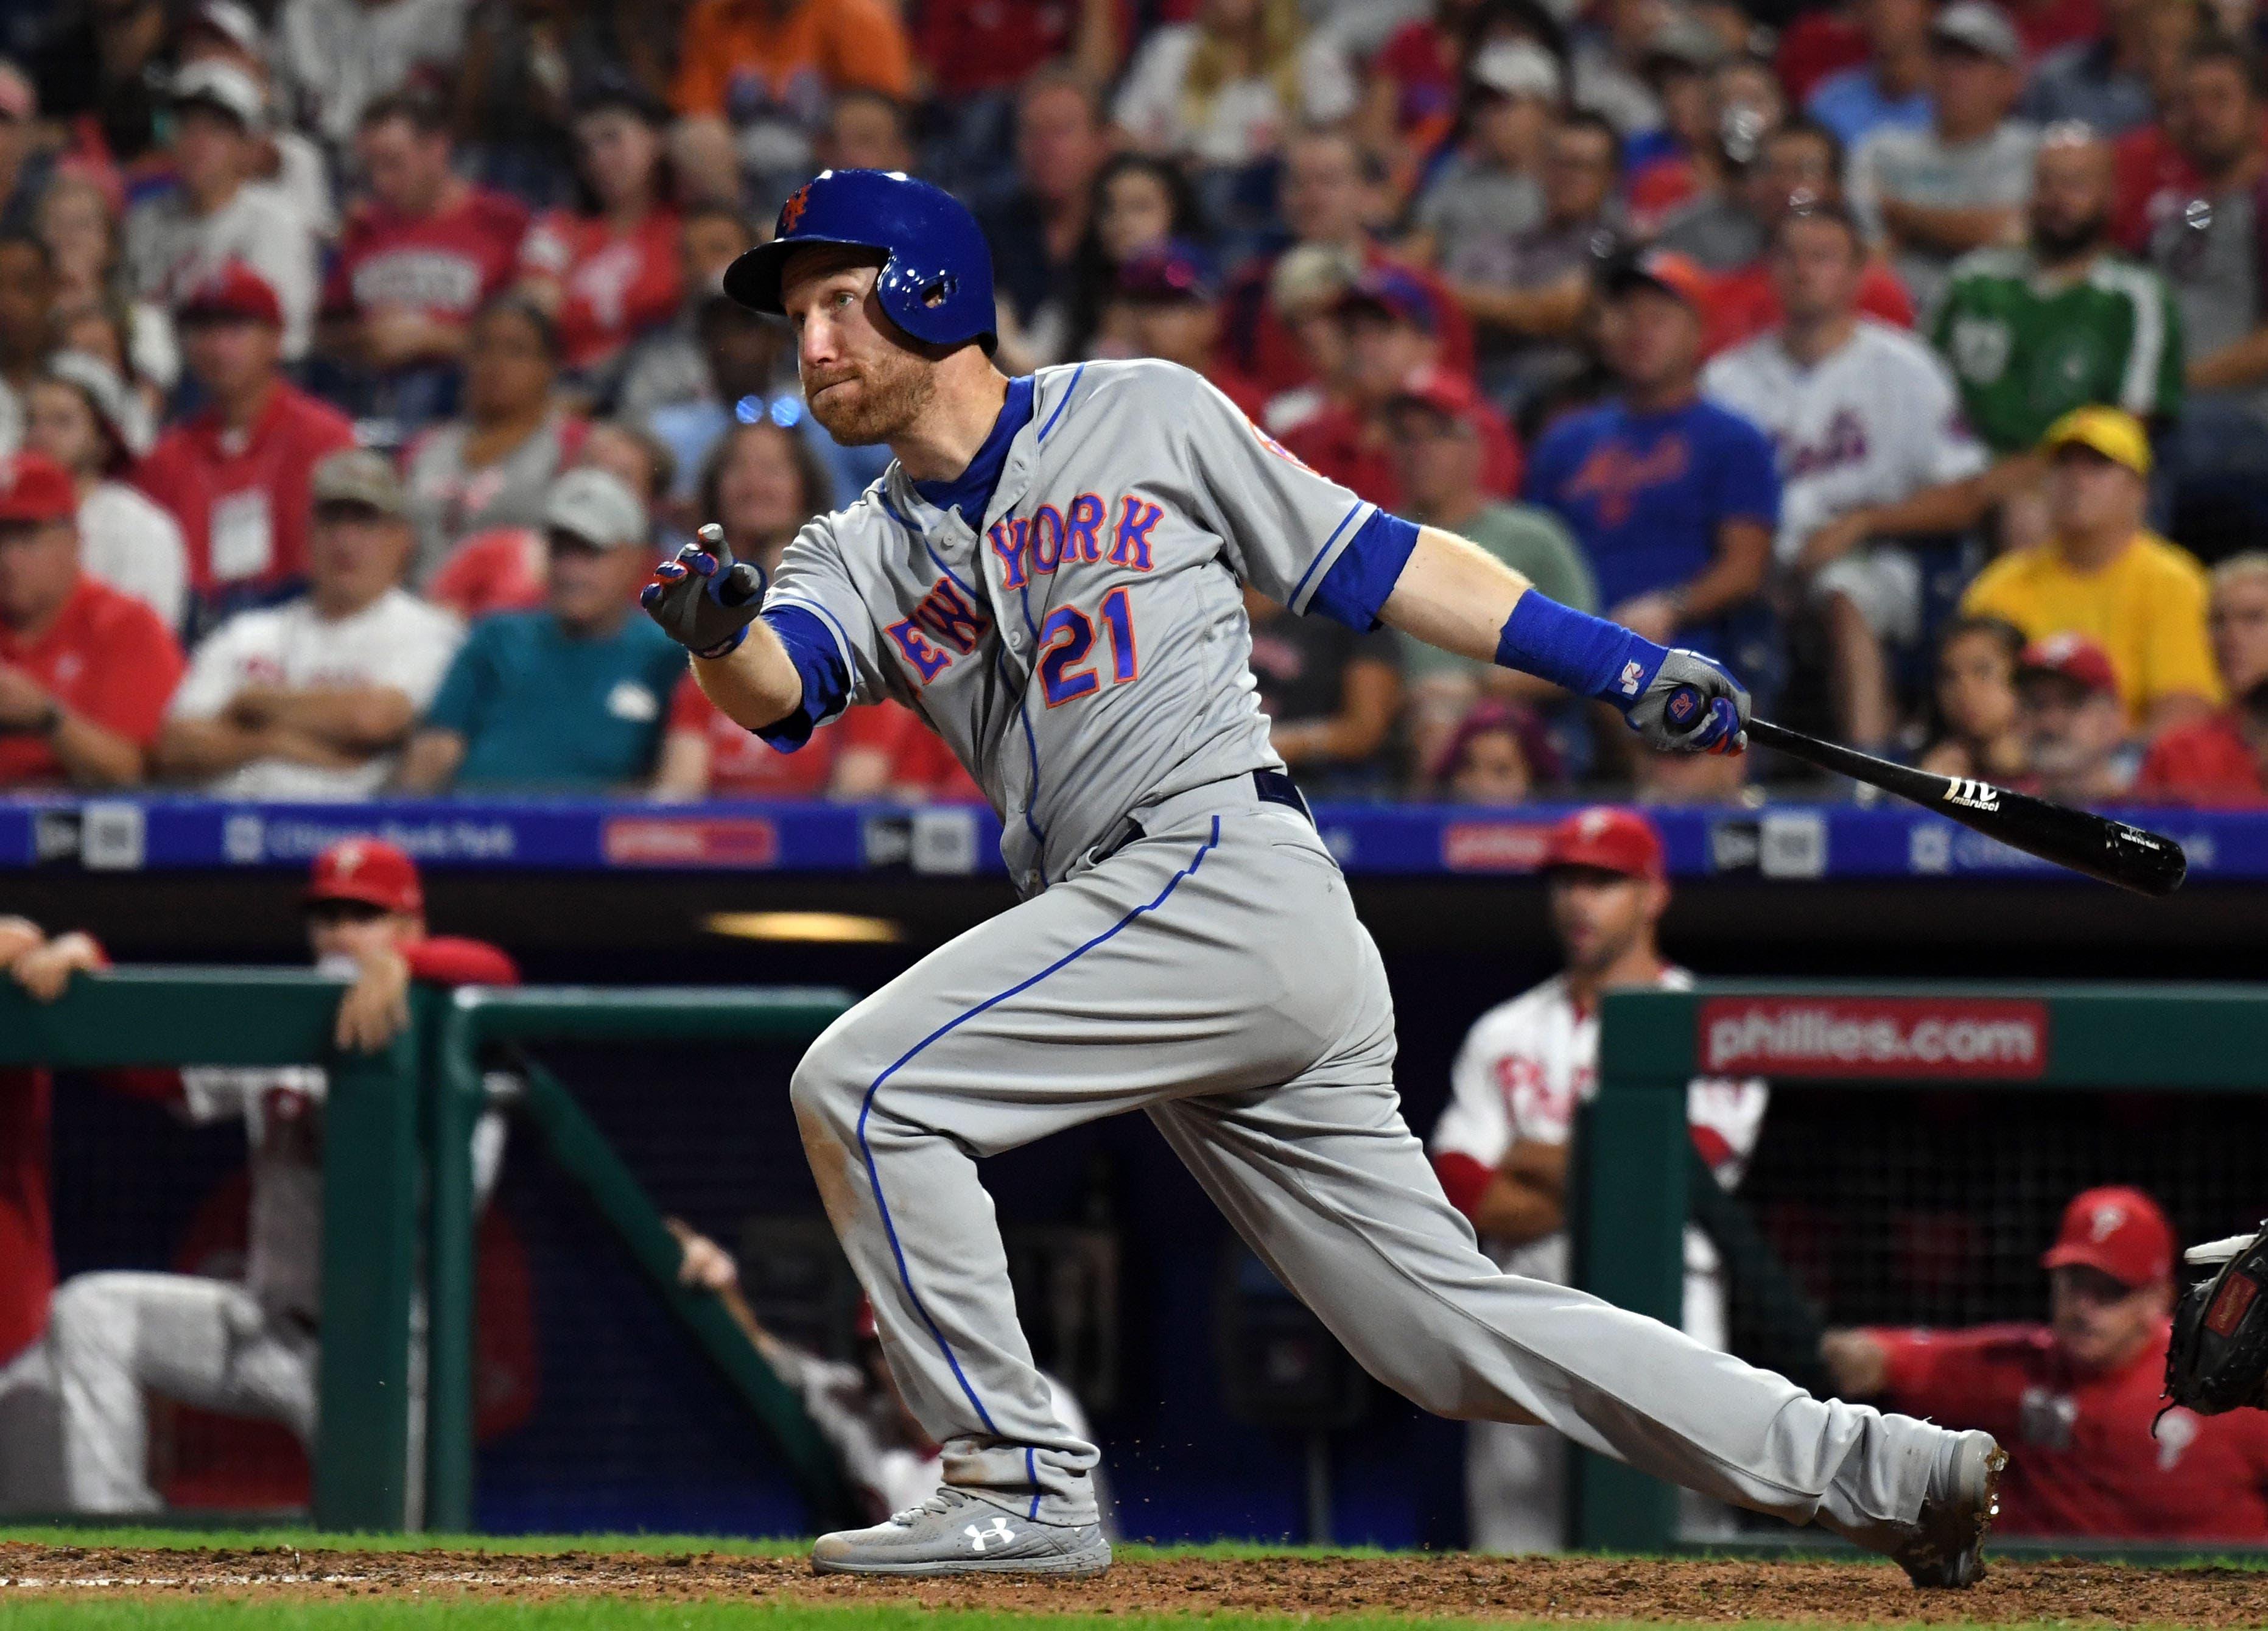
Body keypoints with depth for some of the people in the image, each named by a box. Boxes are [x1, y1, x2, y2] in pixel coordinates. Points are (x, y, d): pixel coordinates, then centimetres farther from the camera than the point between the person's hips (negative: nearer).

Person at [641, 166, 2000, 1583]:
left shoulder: (1143, 417, 6)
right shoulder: (865, 556, 18)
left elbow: (1378, 563, 9)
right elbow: (777, 687, -2)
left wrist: (1628, 666, 5)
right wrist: (719, 633, -26)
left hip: (1229, 872, -6)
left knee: (863, 1087, -15)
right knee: (1452, 1330, 6)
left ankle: (1022, 1484, -8)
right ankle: (1883, 1470, 11)